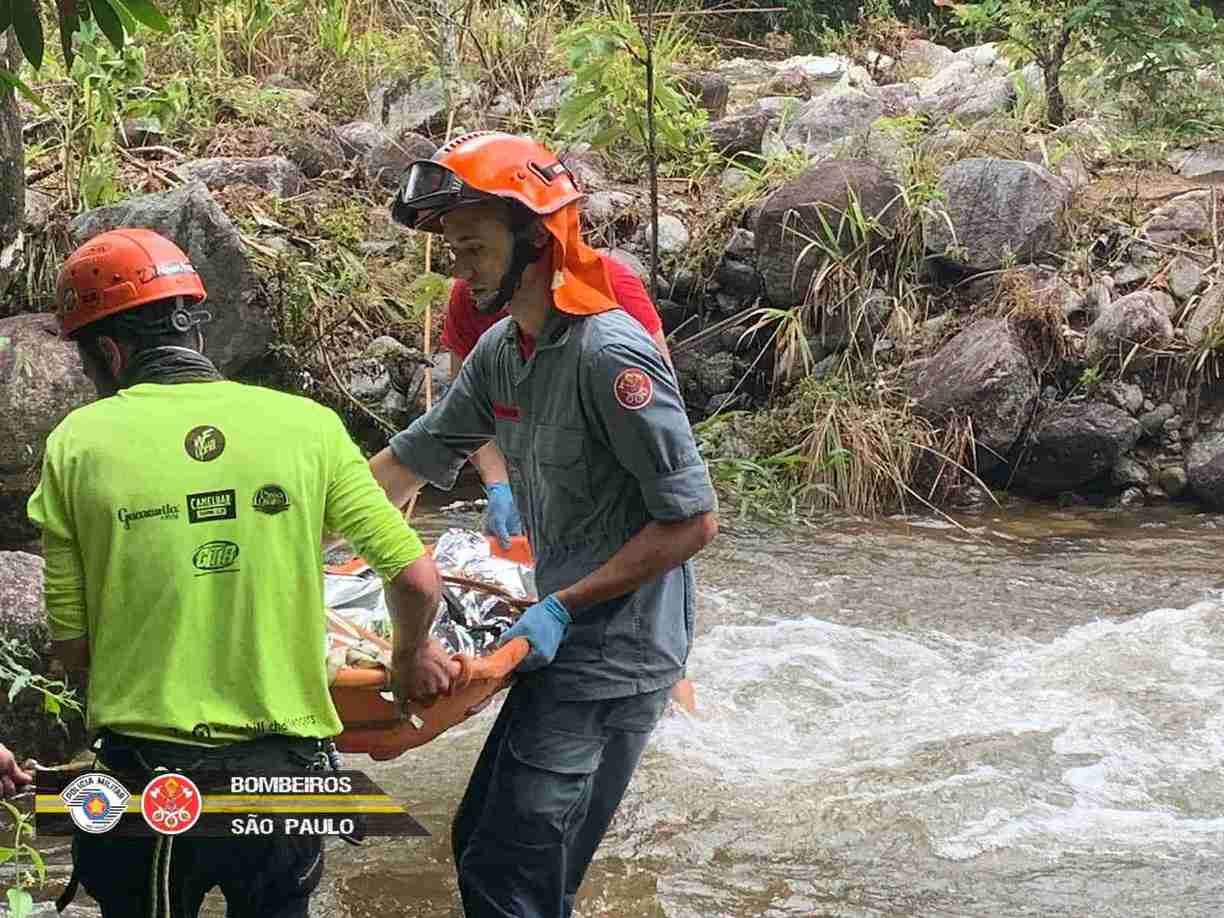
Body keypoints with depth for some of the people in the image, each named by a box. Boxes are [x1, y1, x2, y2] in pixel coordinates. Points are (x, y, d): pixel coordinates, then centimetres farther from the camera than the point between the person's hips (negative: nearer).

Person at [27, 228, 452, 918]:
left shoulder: (78, 443, -5)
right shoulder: (307, 424, -4)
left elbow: (71, 645, -2)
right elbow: (416, 577, -2)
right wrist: (413, 654, 19)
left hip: (144, 776, -1)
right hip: (285, 770, 1)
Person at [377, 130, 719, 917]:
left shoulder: (610, 356, -22)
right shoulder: (501, 352, 5)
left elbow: (694, 520, -21)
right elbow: (408, 462, 14)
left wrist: (563, 607, -19)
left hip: (614, 658, -9)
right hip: (569, 642, 9)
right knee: (480, 845, 15)